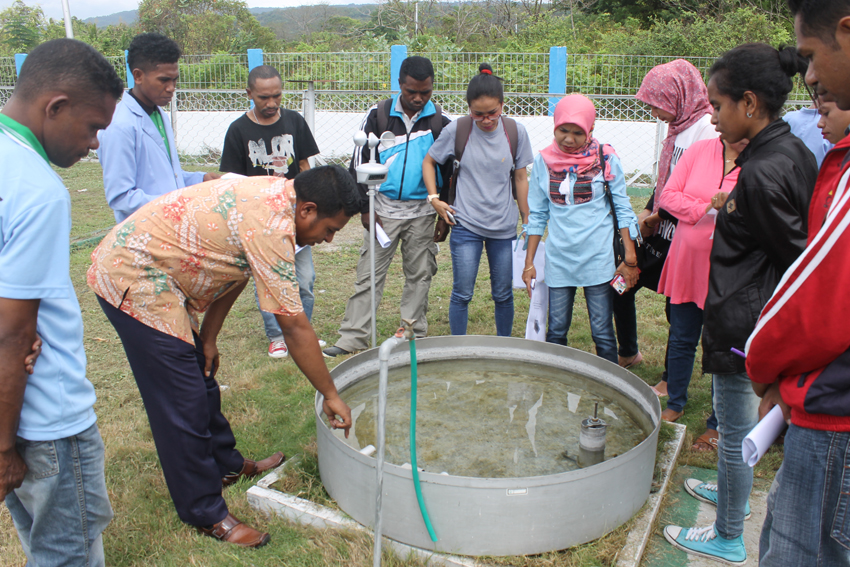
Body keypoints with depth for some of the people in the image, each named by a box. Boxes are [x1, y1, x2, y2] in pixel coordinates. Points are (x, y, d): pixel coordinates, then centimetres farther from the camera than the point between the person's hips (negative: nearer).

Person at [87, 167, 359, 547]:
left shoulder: (273, 197, 2)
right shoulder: (271, 224, -27)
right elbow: (293, 326, -24)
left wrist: (207, 338, 13)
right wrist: (330, 395, -13)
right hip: (133, 277, -10)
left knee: (199, 377, 20)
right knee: (181, 403, -4)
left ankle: (227, 465, 38)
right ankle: (205, 513, 11)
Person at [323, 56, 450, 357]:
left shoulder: (440, 121, 0)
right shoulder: (378, 115, -2)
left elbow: (448, 169, 7)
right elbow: (360, 162, 1)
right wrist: (364, 207, -2)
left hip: (422, 212, 1)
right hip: (383, 210, -1)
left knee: (419, 275, 8)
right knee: (369, 274, 0)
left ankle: (414, 336, 19)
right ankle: (352, 337, 6)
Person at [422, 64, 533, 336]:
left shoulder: (516, 132, -3)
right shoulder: (457, 130, -8)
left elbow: (522, 179, 5)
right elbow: (428, 162, 7)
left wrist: (528, 222, 7)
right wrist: (434, 197, -4)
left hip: (505, 227, 2)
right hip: (466, 225, -1)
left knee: (503, 293, 11)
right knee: (462, 293, 2)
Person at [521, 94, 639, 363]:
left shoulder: (606, 159, -2)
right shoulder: (543, 161, 3)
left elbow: (622, 209, 1)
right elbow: (537, 215, 8)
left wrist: (630, 259, -4)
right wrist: (529, 262, 6)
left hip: (598, 259, -2)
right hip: (558, 259, 2)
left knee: (602, 333, 2)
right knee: (556, 331, 8)